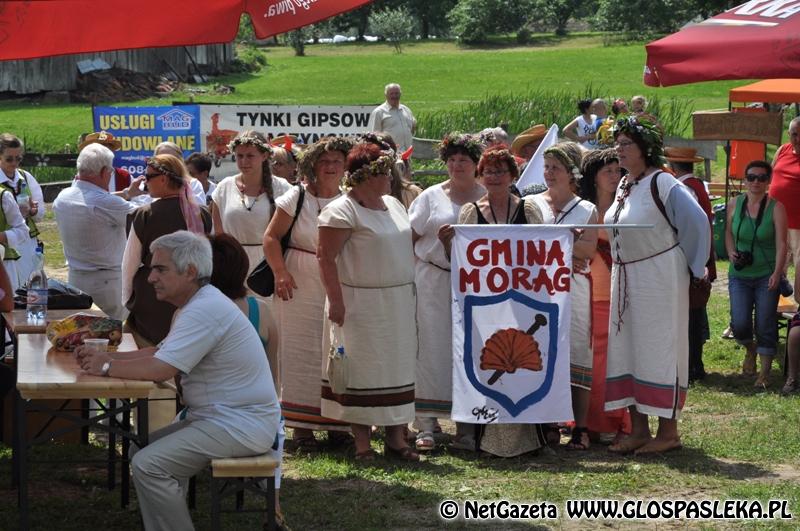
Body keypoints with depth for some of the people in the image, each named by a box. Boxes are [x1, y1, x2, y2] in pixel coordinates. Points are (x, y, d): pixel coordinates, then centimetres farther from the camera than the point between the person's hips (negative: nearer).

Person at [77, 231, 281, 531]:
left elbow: (160, 369, -24)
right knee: (146, 447, 18)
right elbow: (159, 351, 18)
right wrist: (102, 356, 6)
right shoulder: (200, 304, 15)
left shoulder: (205, 310, -21)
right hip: (221, 417, 11)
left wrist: (107, 367, -10)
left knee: (147, 465, -18)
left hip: (241, 426, -11)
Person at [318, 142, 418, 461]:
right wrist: (335, 300, -20)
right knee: (362, 372, -2)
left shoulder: (393, 205, 13)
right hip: (361, 307, -7)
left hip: (398, 305, 8)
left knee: (397, 369, 8)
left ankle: (396, 439, 14)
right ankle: (362, 443, 4)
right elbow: (327, 258, -15)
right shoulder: (342, 211, -12)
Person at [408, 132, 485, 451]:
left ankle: (467, 425, 6)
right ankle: (427, 424, 2)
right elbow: (410, 237, 6)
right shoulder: (431, 197, 8)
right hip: (434, 281, -1)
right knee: (432, 347, -2)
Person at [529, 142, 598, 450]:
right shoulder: (532, 204, 13)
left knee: (576, 353, -5)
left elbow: (591, 250, -5)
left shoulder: (586, 210, 9)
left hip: (573, 289, -1)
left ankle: (580, 429, -3)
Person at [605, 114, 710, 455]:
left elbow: (697, 221, -18)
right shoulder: (624, 186, 11)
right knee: (626, 349, 7)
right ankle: (638, 430, 13)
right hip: (625, 279, 9)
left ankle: (668, 431, 1)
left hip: (659, 278, -9)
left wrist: (691, 267, -12)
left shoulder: (662, 184, -14)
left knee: (658, 348, -5)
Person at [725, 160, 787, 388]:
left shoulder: (776, 208, -8)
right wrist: (731, 253, -1)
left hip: (766, 276, -2)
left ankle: (765, 372, 13)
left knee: (765, 325, -1)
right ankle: (750, 349, 30)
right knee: (739, 324, -4)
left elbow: (781, 244, -11)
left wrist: (777, 273, -21)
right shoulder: (735, 204, 2)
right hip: (740, 275, 3)